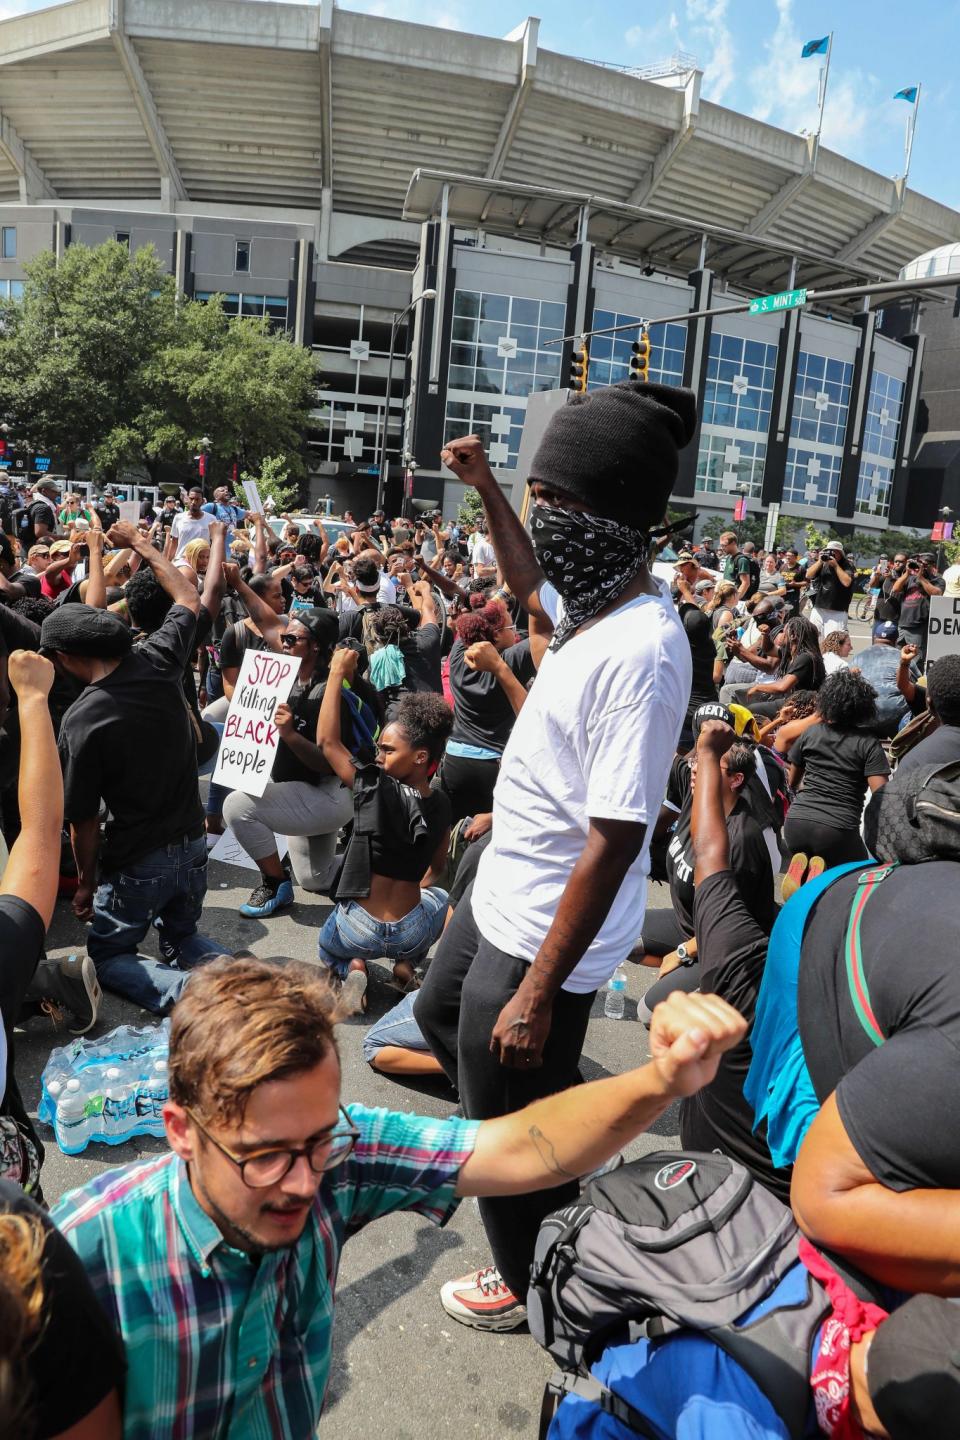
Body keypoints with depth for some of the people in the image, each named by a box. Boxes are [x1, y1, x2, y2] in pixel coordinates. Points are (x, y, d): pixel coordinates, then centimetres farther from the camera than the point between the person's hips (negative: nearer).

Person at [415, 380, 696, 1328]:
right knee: (438, 1013, 32)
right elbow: (530, 585, 24)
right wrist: (485, 487, 19)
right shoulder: (595, 606, -3)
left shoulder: (641, 652, -30)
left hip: (543, 938, -9)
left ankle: (525, 1287, 44)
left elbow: (612, 845, -30)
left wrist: (538, 993, -24)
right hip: (499, 898, 9)